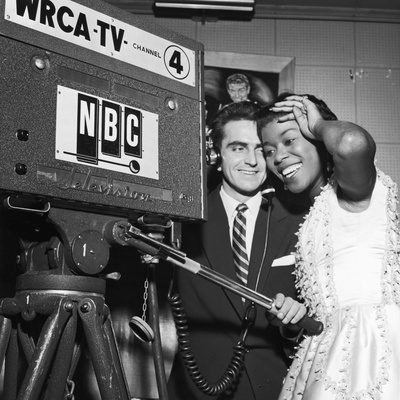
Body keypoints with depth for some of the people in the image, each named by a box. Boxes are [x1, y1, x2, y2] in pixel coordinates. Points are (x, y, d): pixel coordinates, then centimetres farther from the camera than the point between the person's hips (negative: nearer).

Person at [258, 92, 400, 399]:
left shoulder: (351, 189, -4)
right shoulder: (315, 214, 21)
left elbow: (353, 143, -30)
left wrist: (317, 125, -10)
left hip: (372, 346, -8)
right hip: (330, 349, 8)